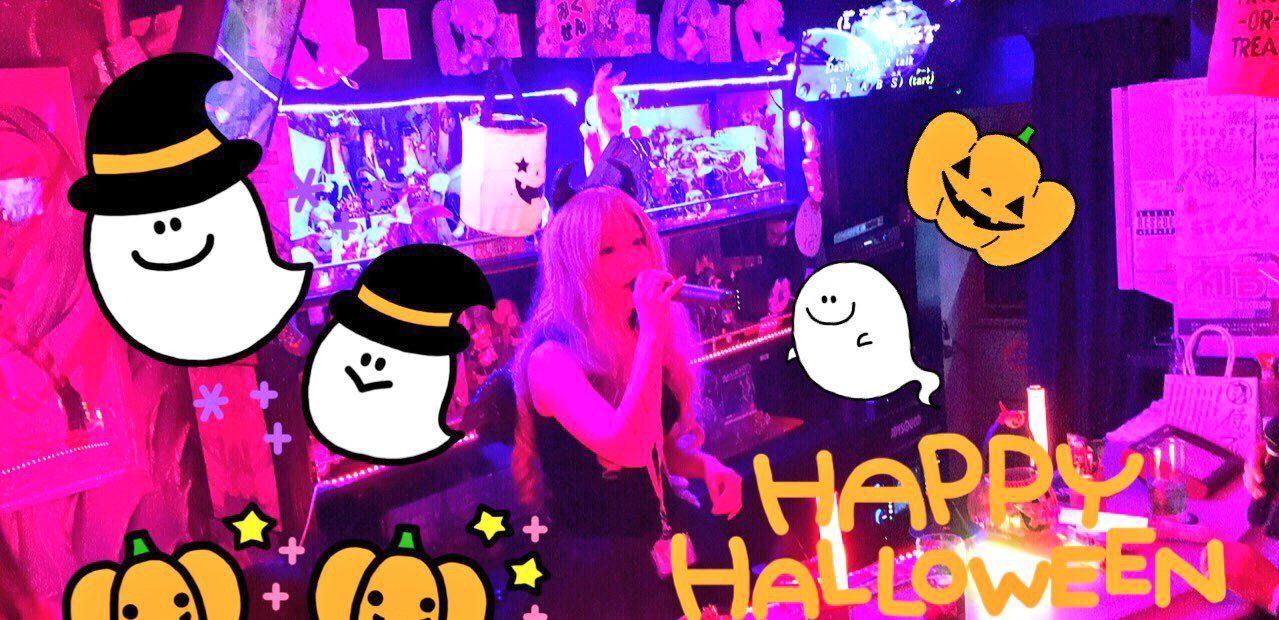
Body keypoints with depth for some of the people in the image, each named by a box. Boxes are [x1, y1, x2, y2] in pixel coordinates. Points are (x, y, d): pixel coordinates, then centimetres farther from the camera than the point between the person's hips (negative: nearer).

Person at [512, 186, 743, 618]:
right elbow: (628, 448, -33)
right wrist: (652, 336, -29)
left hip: (664, 551, 7)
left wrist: (706, 466, -3)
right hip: (600, 566, -7)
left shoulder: (647, 340, 5)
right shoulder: (551, 359, -18)